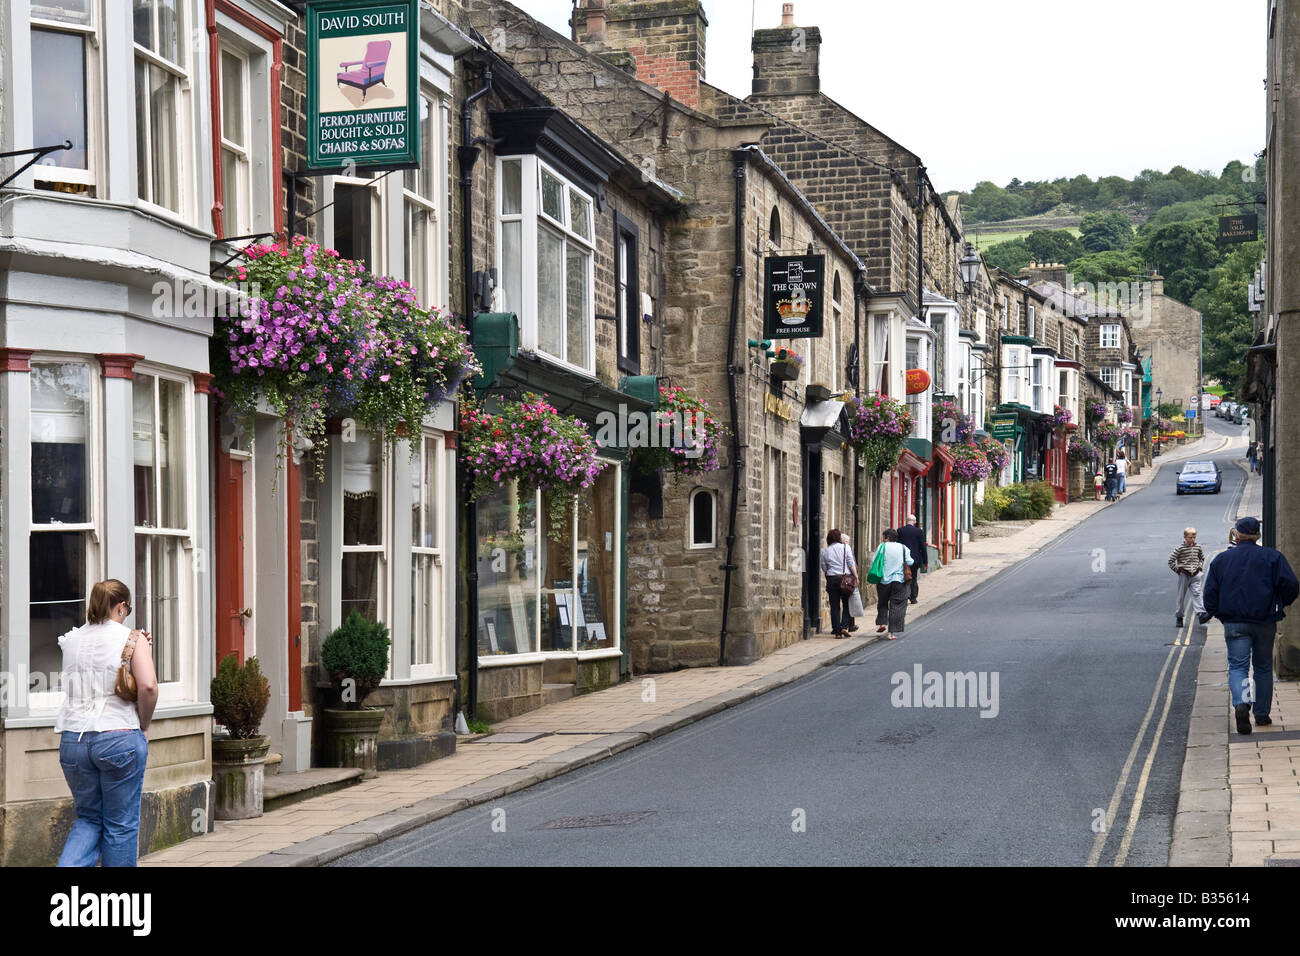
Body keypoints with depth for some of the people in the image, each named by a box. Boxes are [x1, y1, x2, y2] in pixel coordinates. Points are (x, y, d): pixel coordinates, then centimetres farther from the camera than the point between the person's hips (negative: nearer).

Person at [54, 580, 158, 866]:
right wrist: (143, 723, 0)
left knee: (88, 819, 17)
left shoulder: (71, 640, 11)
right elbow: (148, 686, -17)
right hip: (120, 738, -4)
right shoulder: (132, 639, -4)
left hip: (72, 739, 4)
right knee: (121, 825, 7)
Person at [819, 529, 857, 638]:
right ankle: (845, 626, -4)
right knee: (847, 604, 8)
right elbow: (851, 564, -4)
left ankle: (837, 630, 1)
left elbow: (824, 568, 7)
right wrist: (856, 576, 1)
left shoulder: (824, 551, 5)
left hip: (831, 579, 2)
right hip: (846, 578, -1)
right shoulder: (845, 547, -1)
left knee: (834, 606, 4)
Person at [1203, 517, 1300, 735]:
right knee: (1263, 667, 14)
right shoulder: (1273, 557, 2)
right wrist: (1279, 603, 11)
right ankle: (1262, 714, 18)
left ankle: (1241, 703, -30)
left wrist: (1215, 612, 19)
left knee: (1238, 666, -4)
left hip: (1234, 623, 0)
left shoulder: (1221, 560, 5)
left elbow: (1210, 593, 3)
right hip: (1265, 622, 0)